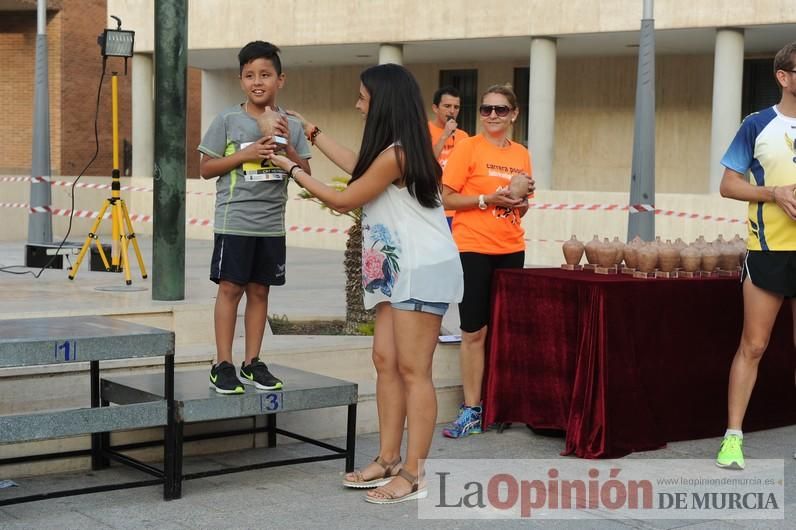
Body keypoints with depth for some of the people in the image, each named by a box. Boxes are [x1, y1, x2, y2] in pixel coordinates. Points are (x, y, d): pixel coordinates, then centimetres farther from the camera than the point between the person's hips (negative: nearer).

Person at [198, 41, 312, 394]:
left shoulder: (290, 126, 5)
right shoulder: (228, 120, -4)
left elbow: (306, 174, 7)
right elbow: (206, 168, -3)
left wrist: (288, 148, -10)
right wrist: (245, 154, -15)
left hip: (272, 224, 4)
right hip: (234, 221, -3)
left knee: (259, 290, 9)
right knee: (230, 288, -2)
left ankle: (253, 363, 17)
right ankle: (222, 365, 4)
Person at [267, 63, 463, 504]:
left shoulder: (395, 154, -20)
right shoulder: (396, 149, 10)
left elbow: (344, 200, -10)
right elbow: (356, 167, 27)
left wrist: (292, 169, 2)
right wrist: (312, 133, 32)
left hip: (423, 270, -10)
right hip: (400, 269, 10)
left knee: (413, 370, -9)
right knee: (385, 361, 9)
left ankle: (413, 476, -5)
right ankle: (387, 462, 13)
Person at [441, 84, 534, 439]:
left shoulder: (521, 155, 12)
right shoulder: (468, 148, -3)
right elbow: (446, 198, -7)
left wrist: (522, 200, -1)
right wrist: (488, 199, -16)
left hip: (511, 250, 5)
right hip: (474, 249, -5)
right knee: (474, 332, -3)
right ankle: (471, 410, 2)